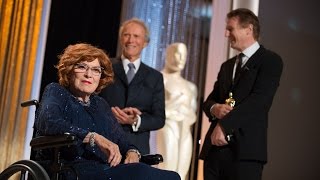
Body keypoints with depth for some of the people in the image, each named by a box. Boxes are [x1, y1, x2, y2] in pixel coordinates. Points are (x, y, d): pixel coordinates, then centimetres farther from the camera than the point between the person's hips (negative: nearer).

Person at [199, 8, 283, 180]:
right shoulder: (227, 65, 24)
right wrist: (215, 108, -4)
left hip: (245, 148, -6)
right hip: (214, 147, 6)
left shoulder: (270, 60, 1)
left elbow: (259, 99, -11)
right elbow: (209, 100, 20)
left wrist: (224, 124, -15)